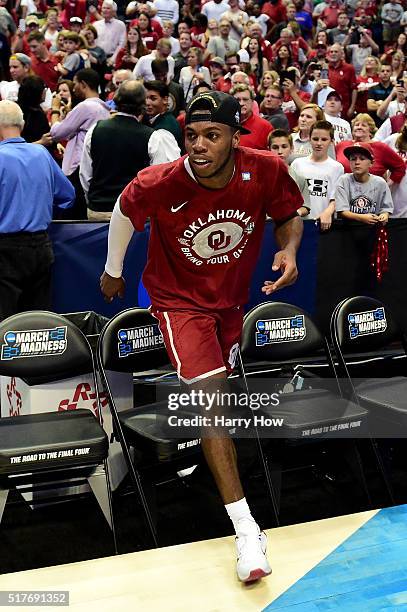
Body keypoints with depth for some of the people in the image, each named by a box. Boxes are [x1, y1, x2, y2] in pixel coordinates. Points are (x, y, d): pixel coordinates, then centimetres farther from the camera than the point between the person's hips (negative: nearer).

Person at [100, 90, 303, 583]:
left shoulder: (266, 170, -22)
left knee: (211, 398, 19)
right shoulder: (158, 184, -27)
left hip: (232, 296, 4)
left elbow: (288, 214, -1)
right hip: (180, 298, -4)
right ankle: (247, 530, -17)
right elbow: (124, 210, -4)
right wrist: (113, 270, 9)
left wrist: (289, 250, -22)